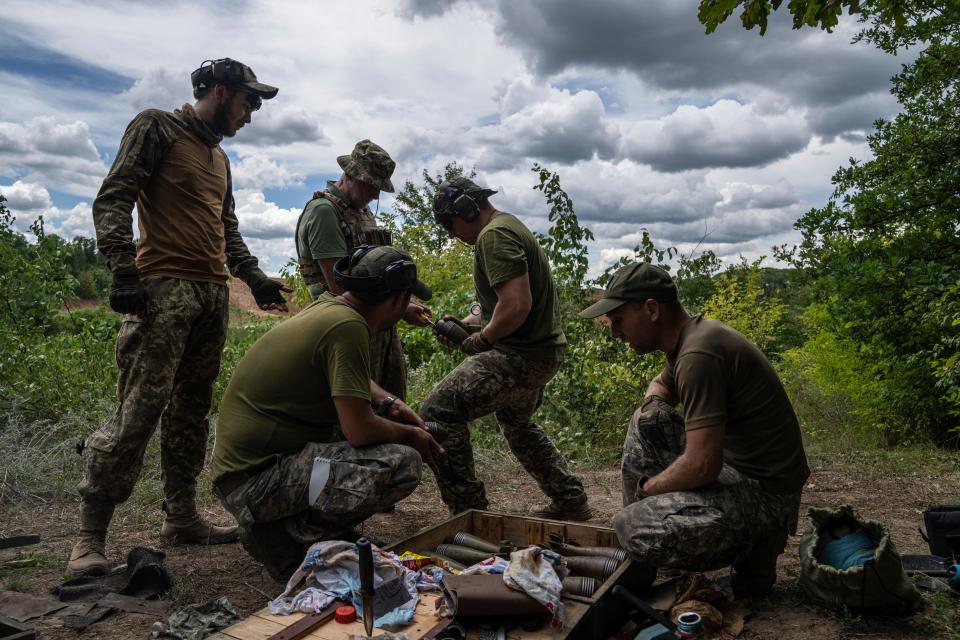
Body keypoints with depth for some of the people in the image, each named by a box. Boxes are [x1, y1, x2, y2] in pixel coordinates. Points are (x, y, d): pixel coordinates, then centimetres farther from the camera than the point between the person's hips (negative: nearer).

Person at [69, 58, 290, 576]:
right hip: (163, 289, -8)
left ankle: (181, 517, 15)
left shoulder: (219, 157, 25)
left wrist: (254, 278, 16)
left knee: (190, 411, 8)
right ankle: (90, 535, -2)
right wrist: (123, 269, -18)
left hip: (213, 296, 8)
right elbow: (112, 201, -7)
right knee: (138, 410, -11)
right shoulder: (156, 128, 2)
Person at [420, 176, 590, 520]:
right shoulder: (511, 226, 17)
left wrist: (482, 339, -13)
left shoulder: (494, 235, -16)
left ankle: (468, 510, -9)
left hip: (520, 355, -11)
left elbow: (517, 304, -28)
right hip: (544, 349, 11)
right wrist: (467, 324, 14)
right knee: (516, 422, 31)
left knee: (439, 409, -14)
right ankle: (570, 501, 39)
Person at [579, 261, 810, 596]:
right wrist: (654, 403, 4)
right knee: (645, 424, 13)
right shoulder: (691, 333, 6)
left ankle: (753, 548, 1)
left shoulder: (698, 355, -25)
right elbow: (661, 383, 28)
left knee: (634, 529, -23)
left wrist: (646, 486, -10)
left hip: (765, 490, -10)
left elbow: (702, 467, -29)